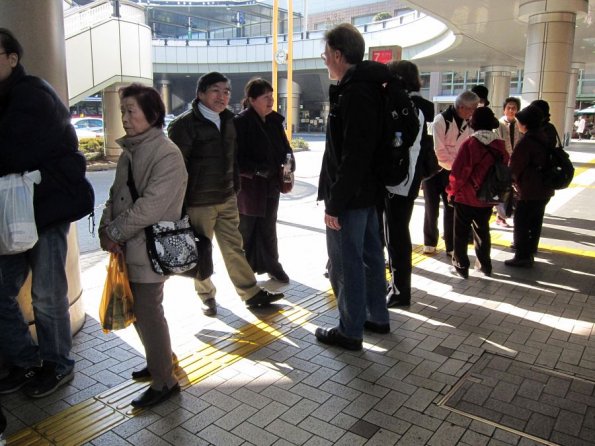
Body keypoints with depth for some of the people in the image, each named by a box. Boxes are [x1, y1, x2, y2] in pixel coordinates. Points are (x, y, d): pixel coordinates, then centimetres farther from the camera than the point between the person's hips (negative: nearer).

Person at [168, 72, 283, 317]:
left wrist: (235, 187, 17)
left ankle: (252, 294, 20)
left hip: (227, 198, 6)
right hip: (198, 202, -6)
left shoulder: (228, 121, 11)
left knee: (234, 247, 11)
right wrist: (181, 202, -13)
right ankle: (207, 295, 27)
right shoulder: (185, 124, -12)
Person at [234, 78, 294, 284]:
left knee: (268, 228, 17)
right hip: (248, 186, -5)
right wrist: (257, 170, -27)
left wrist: (288, 166, -5)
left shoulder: (274, 120, 6)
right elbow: (236, 158, -17)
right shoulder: (240, 122, -13)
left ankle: (271, 265, 31)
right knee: (246, 228, 8)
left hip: (271, 185, 6)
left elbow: (285, 147, 13)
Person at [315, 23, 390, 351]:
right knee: (370, 256, 18)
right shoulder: (370, 88, 13)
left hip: (350, 197, -10)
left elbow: (352, 157, -24)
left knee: (345, 264, 0)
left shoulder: (354, 94, -19)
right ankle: (377, 317, 32)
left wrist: (335, 202, -20)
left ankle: (350, 332, 13)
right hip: (368, 192, 10)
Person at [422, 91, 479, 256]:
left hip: (453, 171, 4)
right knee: (432, 208, 6)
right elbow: (439, 151, -21)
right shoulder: (441, 120, -18)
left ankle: (451, 246, 12)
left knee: (452, 208, 4)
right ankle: (430, 243, 20)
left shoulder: (468, 123, 0)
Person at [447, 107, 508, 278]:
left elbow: (458, 172, -19)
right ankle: (484, 264, 30)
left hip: (466, 197, -4)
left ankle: (461, 266, 15)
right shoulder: (500, 146, -3)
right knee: (483, 231, 20)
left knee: (461, 233, 10)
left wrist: (452, 191, -5)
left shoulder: (469, 144, -18)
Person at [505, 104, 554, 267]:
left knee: (521, 223, -1)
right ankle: (530, 251, 31)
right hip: (544, 189, 9)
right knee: (535, 222, 18)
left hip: (529, 191, -9)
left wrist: (516, 182, 6)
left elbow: (515, 166, -14)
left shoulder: (526, 141, -20)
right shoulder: (544, 137, 8)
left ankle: (522, 257, 2)